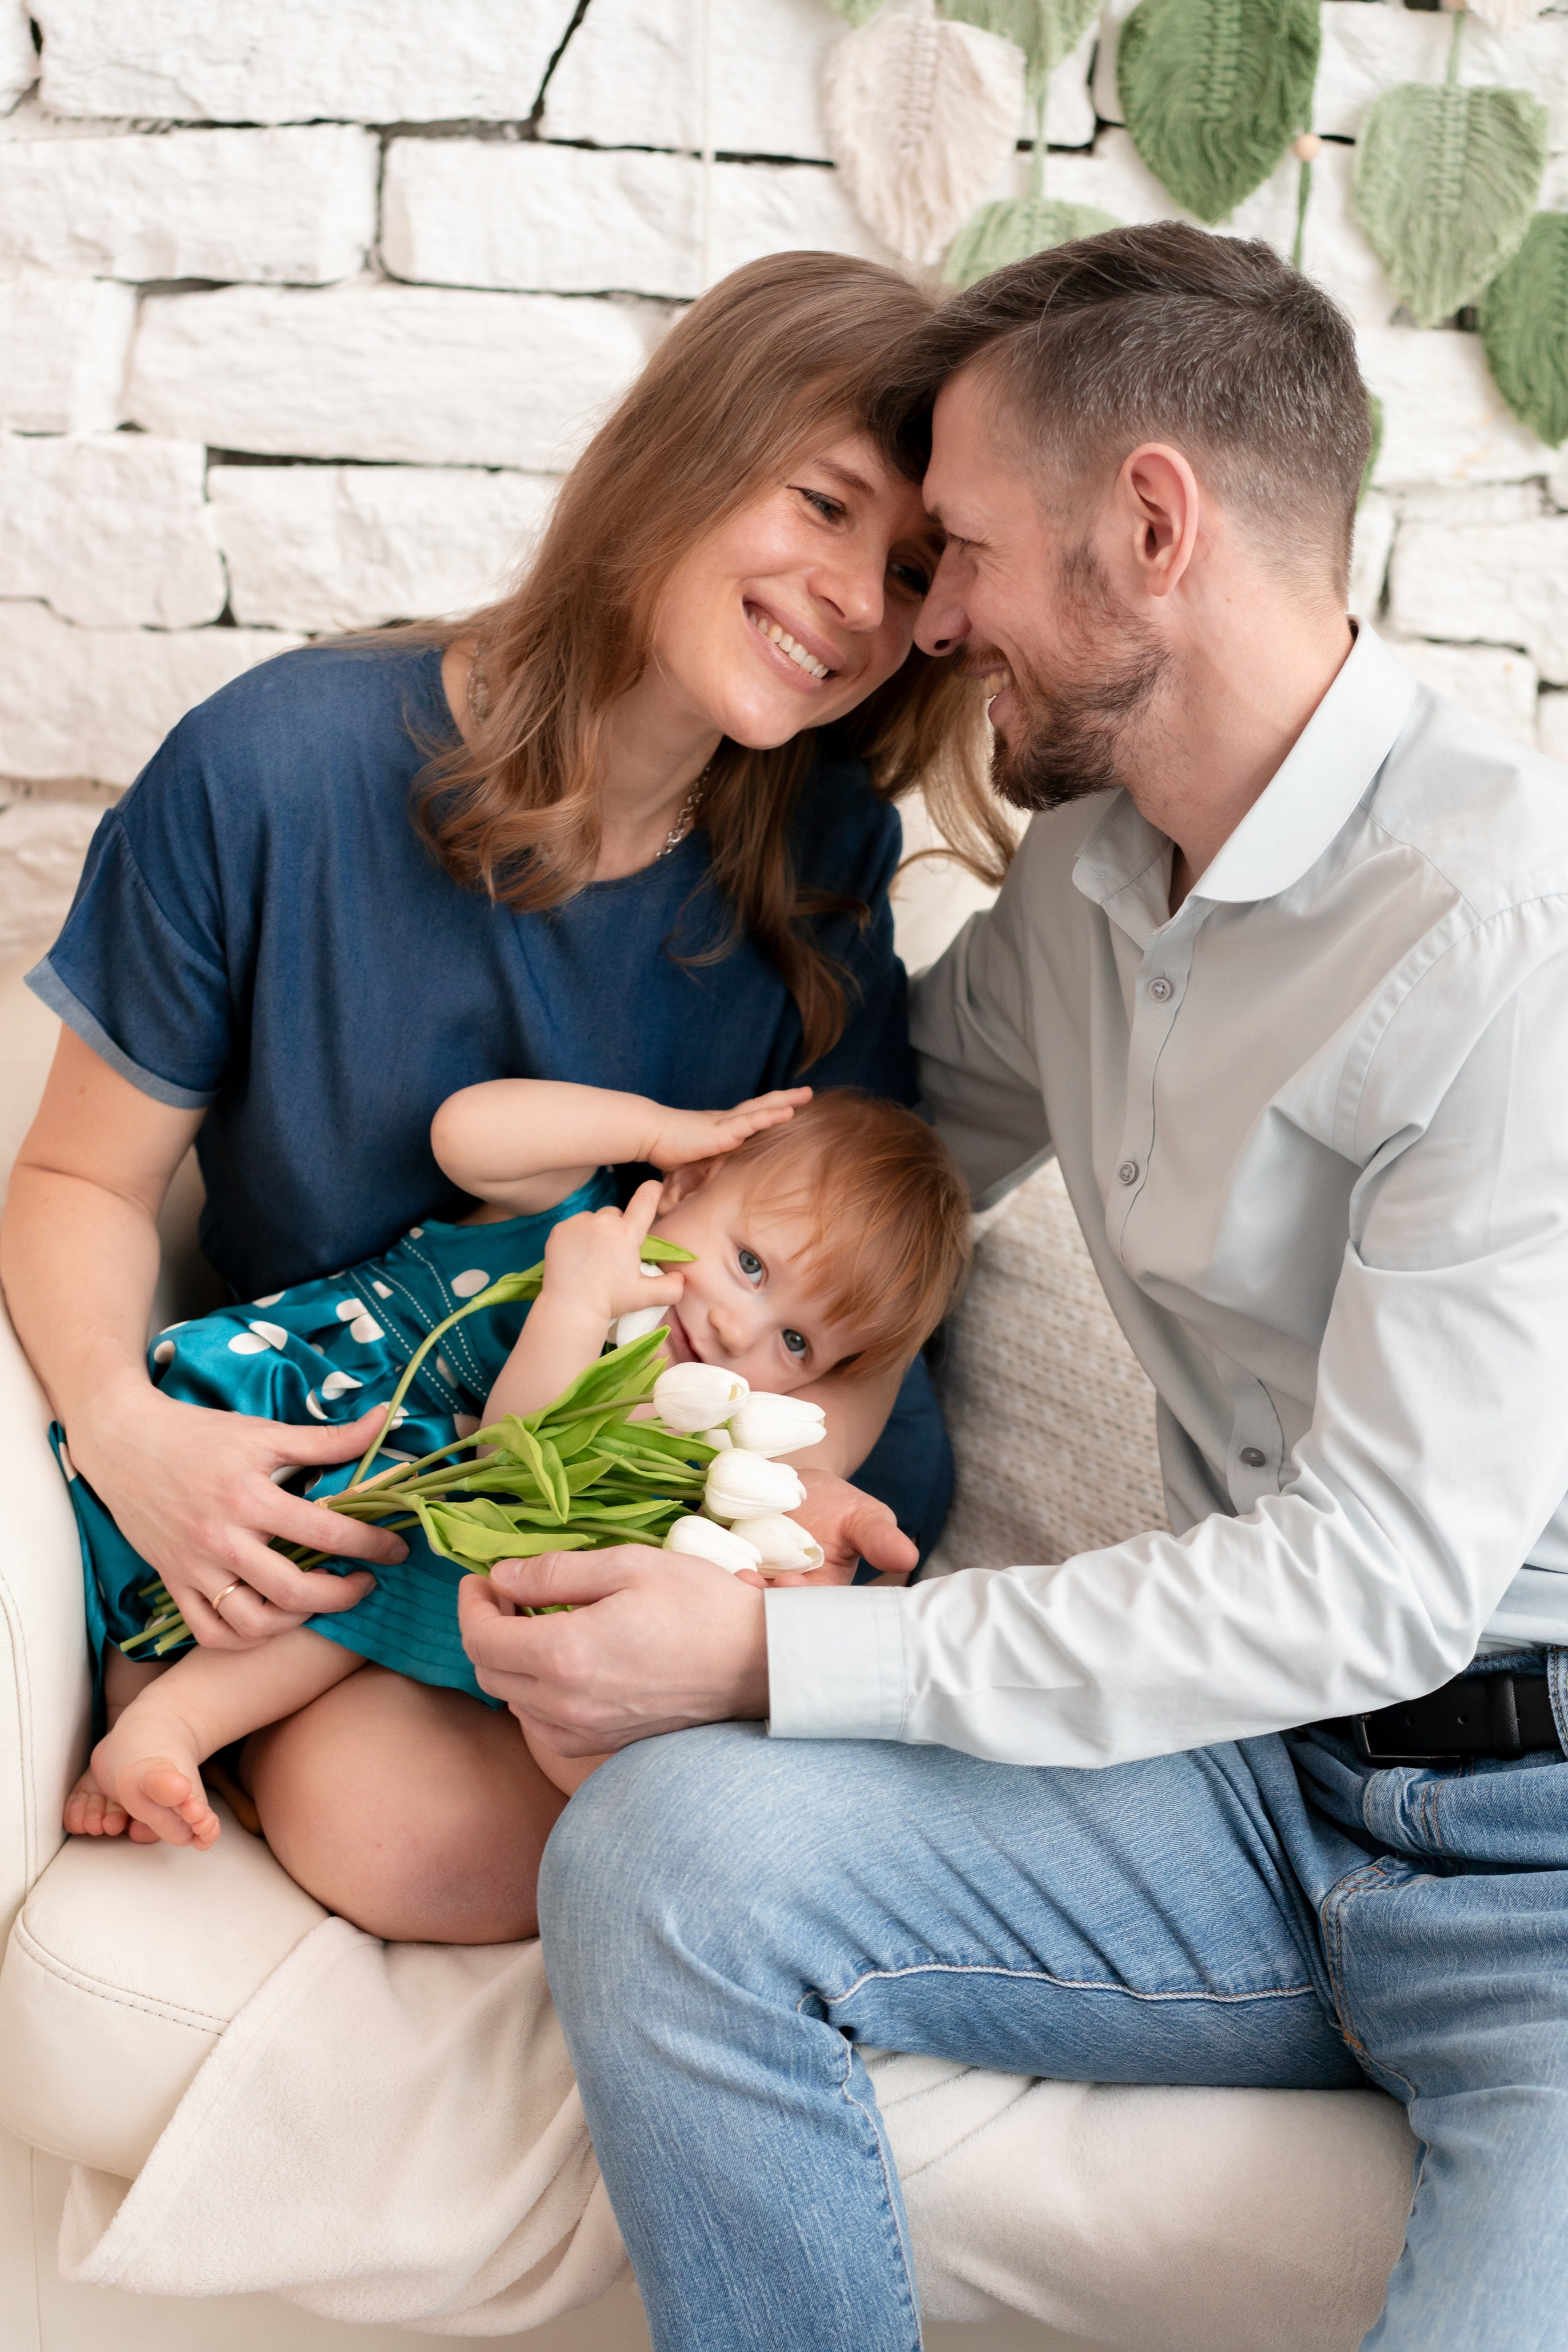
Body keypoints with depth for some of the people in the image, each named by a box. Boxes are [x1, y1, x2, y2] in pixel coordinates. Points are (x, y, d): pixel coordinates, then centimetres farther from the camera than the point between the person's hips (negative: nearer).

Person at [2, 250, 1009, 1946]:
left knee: (380, 1787, -25)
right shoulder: (276, 771, -15)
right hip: (308, 1476, -1)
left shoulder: (822, 847, -6)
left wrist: (798, 1473, -25)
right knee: (345, 1790, -29)